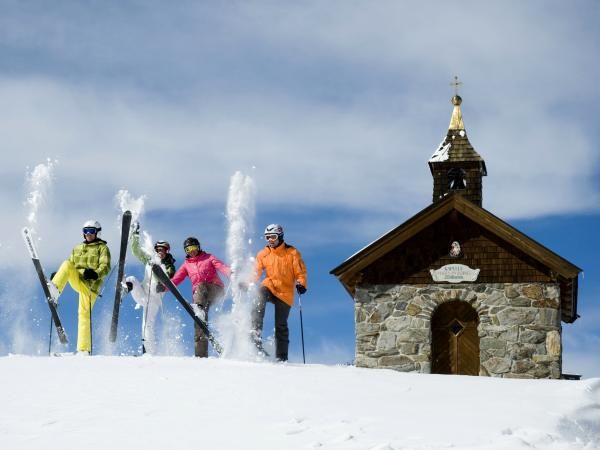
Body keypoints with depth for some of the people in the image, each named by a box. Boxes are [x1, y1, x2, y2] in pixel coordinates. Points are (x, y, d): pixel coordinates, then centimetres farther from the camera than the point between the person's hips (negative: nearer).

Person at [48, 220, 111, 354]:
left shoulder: (102, 248, 6)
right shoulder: (77, 248, 23)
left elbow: (105, 267, -8)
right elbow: (70, 266, 25)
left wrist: (95, 274, -28)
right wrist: (57, 275, 6)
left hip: (90, 283, -4)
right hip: (76, 280, 5)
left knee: (84, 314, -11)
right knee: (66, 264, -22)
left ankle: (84, 349, -10)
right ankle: (55, 289, -41)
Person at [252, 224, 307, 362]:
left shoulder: (292, 252, 0)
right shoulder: (263, 254, 7)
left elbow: (300, 272, -2)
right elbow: (256, 273, 7)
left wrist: (301, 284, -20)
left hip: (285, 293, -1)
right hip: (269, 287, 1)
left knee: (280, 326, 0)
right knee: (261, 293, -34)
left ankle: (281, 357, 10)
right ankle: (256, 332, -42)